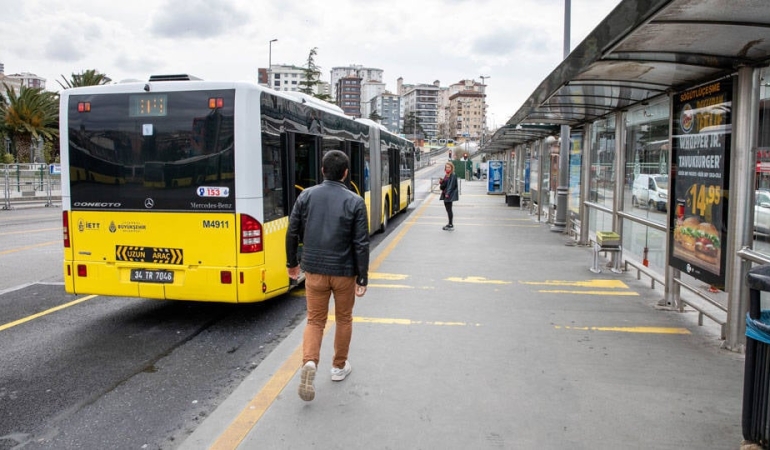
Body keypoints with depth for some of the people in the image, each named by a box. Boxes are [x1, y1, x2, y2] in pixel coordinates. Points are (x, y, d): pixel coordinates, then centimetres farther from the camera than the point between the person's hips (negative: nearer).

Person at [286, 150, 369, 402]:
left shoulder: (306, 196, -3)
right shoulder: (355, 202, -9)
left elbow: (292, 233, 1)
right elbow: (361, 244, -11)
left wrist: (292, 263, 15)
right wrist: (362, 278, -4)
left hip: (314, 270, 2)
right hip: (344, 271, -1)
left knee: (315, 320, 12)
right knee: (344, 319, 18)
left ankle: (309, 362, -10)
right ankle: (339, 366, 30)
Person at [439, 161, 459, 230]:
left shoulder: (453, 176, -12)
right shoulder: (446, 175, 14)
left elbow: (451, 185, -18)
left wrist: (448, 193, -24)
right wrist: (441, 182, -1)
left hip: (450, 195, -9)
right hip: (445, 194, 9)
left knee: (449, 209, -7)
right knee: (448, 209, 13)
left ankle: (451, 225, -2)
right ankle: (449, 224, 21)